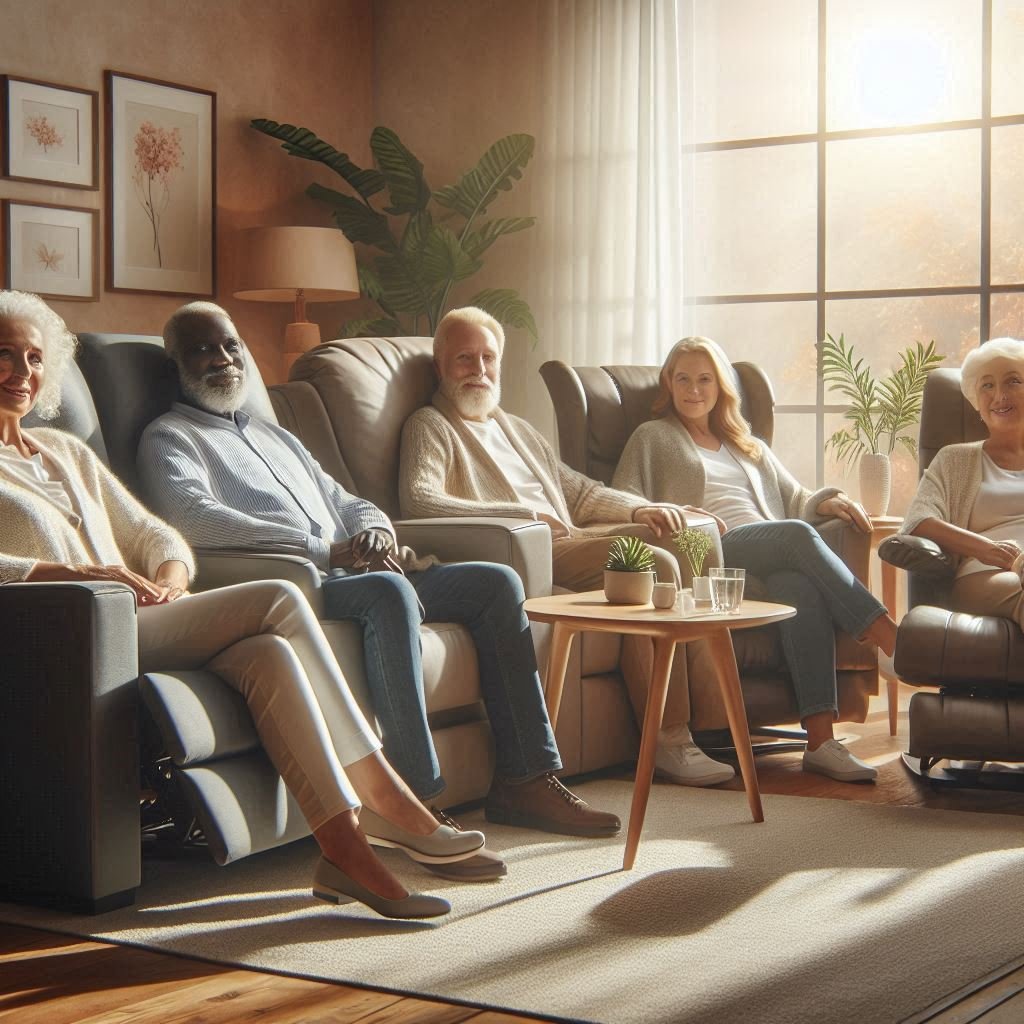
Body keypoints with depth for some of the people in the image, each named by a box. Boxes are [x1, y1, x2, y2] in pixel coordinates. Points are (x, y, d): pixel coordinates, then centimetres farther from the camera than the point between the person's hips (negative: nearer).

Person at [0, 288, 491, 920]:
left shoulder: (67, 451, 27)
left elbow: (152, 533, 22)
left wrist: (167, 577, 0)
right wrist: (76, 573, -20)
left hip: (145, 624, 7)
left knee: (268, 653, -26)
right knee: (277, 602, -24)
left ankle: (345, 848, -29)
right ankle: (383, 796, -23)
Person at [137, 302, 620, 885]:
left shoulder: (275, 436, 33)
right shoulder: (169, 439, 7)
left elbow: (345, 502, 29)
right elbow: (196, 520, -13)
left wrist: (373, 529, 1)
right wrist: (329, 551, -16)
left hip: (349, 572, 8)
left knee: (497, 583, -5)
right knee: (390, 591, -37)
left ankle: (525, 778, -5)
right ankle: (420, 807, -40)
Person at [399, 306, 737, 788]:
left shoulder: (516, 429, 31)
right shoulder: (430, 426, 5)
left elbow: (577, 490, 30)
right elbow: (418, 500, -15)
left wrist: (640, 509, 9)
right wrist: (522, 514, -23)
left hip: (568, 538, 8)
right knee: (653, 566, -26)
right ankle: (668, 742, -22)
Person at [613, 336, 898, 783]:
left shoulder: (748, 447, 35)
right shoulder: (653, 437, 21)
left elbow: (794, 499, 30)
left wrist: (825, 501, 5)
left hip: (772, 558, 4)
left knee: (802, 587, -35)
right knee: (798, 534, -33)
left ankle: (820, 740, -44)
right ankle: (890, 638, -36)